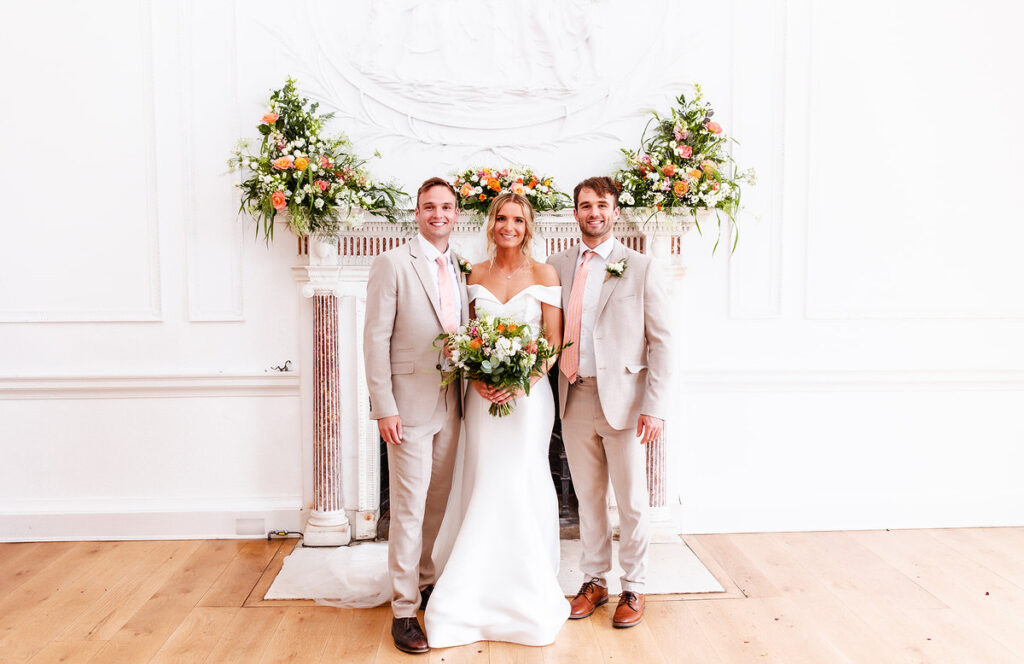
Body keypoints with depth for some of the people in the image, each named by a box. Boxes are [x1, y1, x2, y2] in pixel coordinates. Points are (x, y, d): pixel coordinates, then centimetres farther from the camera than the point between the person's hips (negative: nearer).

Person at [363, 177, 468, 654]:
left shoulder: (463, 269, 11)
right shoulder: (393, 263, -6)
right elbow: (375, 338, -9)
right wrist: (383, 407, -14)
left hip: (452, 404, 5)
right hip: (410, 405, -5)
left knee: (439, 503, 15)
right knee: (409, 508, -1)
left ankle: (428, 583, 33)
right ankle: (404, 610, 12)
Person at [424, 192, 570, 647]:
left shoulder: (544, 275, -1)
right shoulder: (476, 275, 8)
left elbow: (554, 342, -3)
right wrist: (476, 377, -9)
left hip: (529, 394, -2)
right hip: (483, 395, 3)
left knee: (520, 484, 1)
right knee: (483, 485, 5)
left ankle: (527, 592, 20)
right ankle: (486, 589, 20)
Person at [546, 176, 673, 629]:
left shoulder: (640, 268, -2)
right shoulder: (557, 267, 8)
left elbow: (660, 340, -5)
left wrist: (655, 407, -11)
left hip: (622, 398, -3)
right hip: (575, 399, 3)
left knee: (631, 500, 7)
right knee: (588, 497, 14)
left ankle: (633, 588, 25)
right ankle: (594, 581, 30)